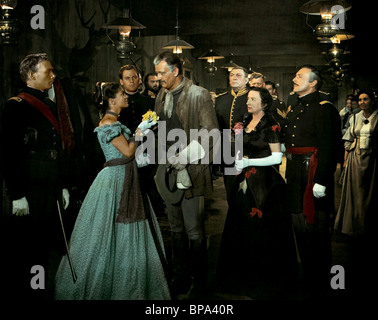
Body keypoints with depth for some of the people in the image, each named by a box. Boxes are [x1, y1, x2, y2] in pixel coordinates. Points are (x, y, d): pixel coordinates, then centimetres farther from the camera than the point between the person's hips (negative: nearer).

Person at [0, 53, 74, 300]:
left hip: (53, 192, 7)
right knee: (24, 254, 2)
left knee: (50, 252, 13)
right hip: (28, 193, -7)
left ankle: (45, 292, 26)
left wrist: (64, 186, 17)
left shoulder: (53, 107, 16)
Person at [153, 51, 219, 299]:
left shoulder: (199, 95, -9)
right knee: (176, 229, 15)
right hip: (170, 170, 7)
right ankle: (180, 280, 28)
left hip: (191, 171, -7)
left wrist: (187, 156, -19)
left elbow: (211, 134, -11)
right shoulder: (162, 96, 13)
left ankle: (198, 284, 14)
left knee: (194, 231, -1)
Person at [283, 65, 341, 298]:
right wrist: (288, 174, 14)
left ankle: (318, 287, 11)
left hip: (313, 174, -9)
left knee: (314, 232, -2)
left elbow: (330, 148, -17)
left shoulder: (324, 109, -10)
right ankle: (308, 277, 31)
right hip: (295, 178, 9)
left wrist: (321, 181, -22)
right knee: (300, 228, 15)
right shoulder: (294, 109, 18)